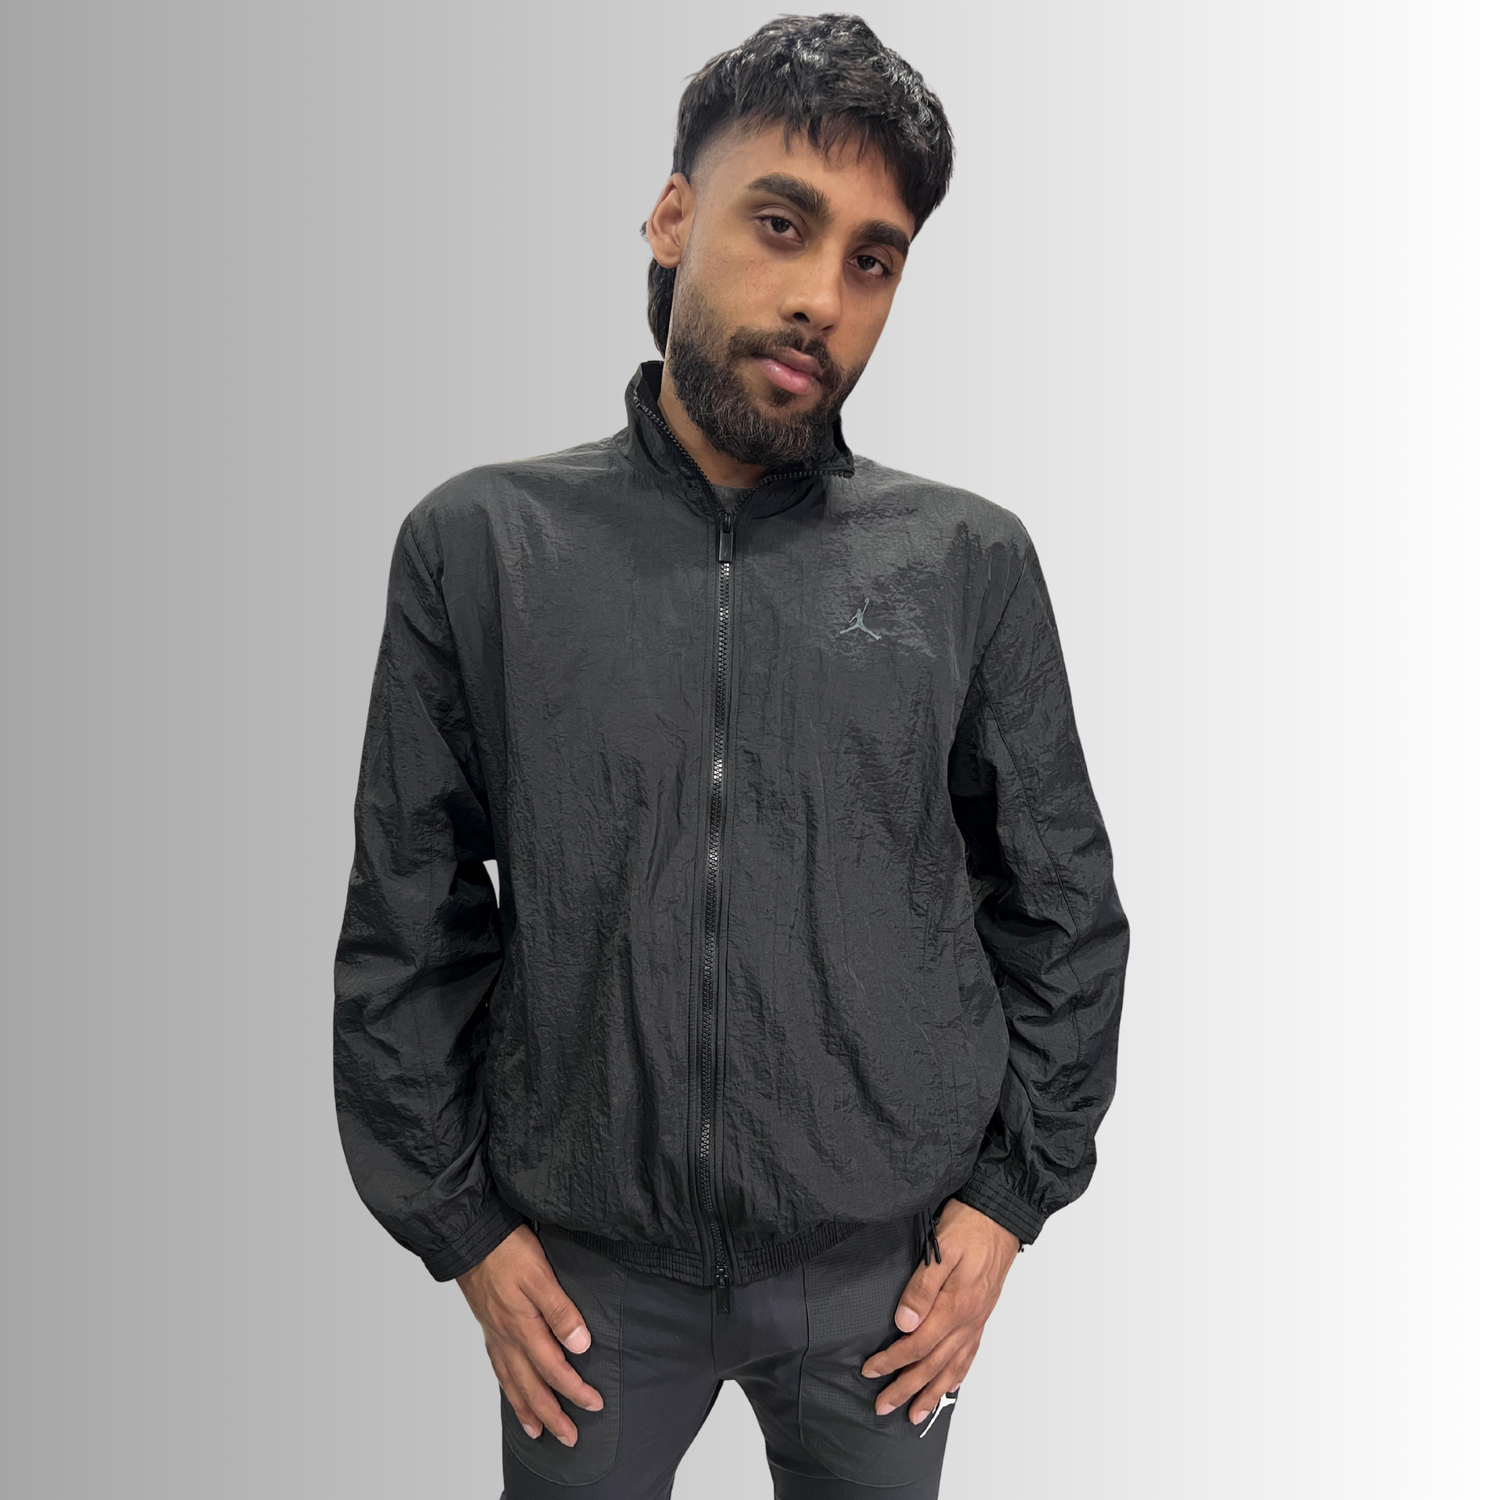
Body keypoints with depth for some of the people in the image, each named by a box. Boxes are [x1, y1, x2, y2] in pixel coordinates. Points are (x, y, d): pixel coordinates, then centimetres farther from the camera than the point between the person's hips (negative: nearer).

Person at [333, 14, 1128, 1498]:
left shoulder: (970, 562, -5)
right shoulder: (478, 545, -6)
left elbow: (1065, 911, 2)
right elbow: (406, 924, -1)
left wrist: (1008, 1196, 0)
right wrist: (463, 1223, -1)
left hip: (886, 1262, 1)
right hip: (587, 1263, 0)